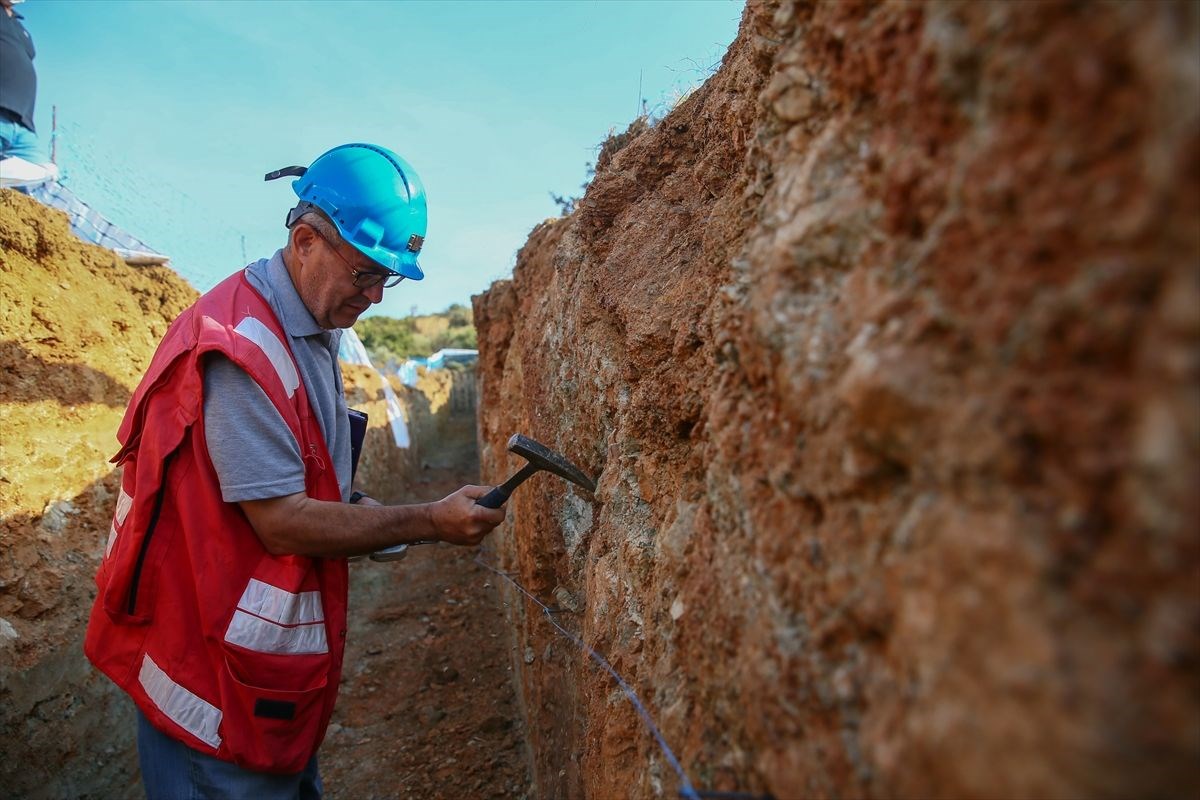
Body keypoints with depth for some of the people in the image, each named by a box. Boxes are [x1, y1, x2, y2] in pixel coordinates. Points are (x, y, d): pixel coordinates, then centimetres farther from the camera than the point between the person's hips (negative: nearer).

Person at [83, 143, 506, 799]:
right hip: (218, 664, -9)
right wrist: (432, 522, -22)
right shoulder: (242, 346, -25)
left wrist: (351, 510, 1)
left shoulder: (313, 330, 6)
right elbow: (280, 523, -25)